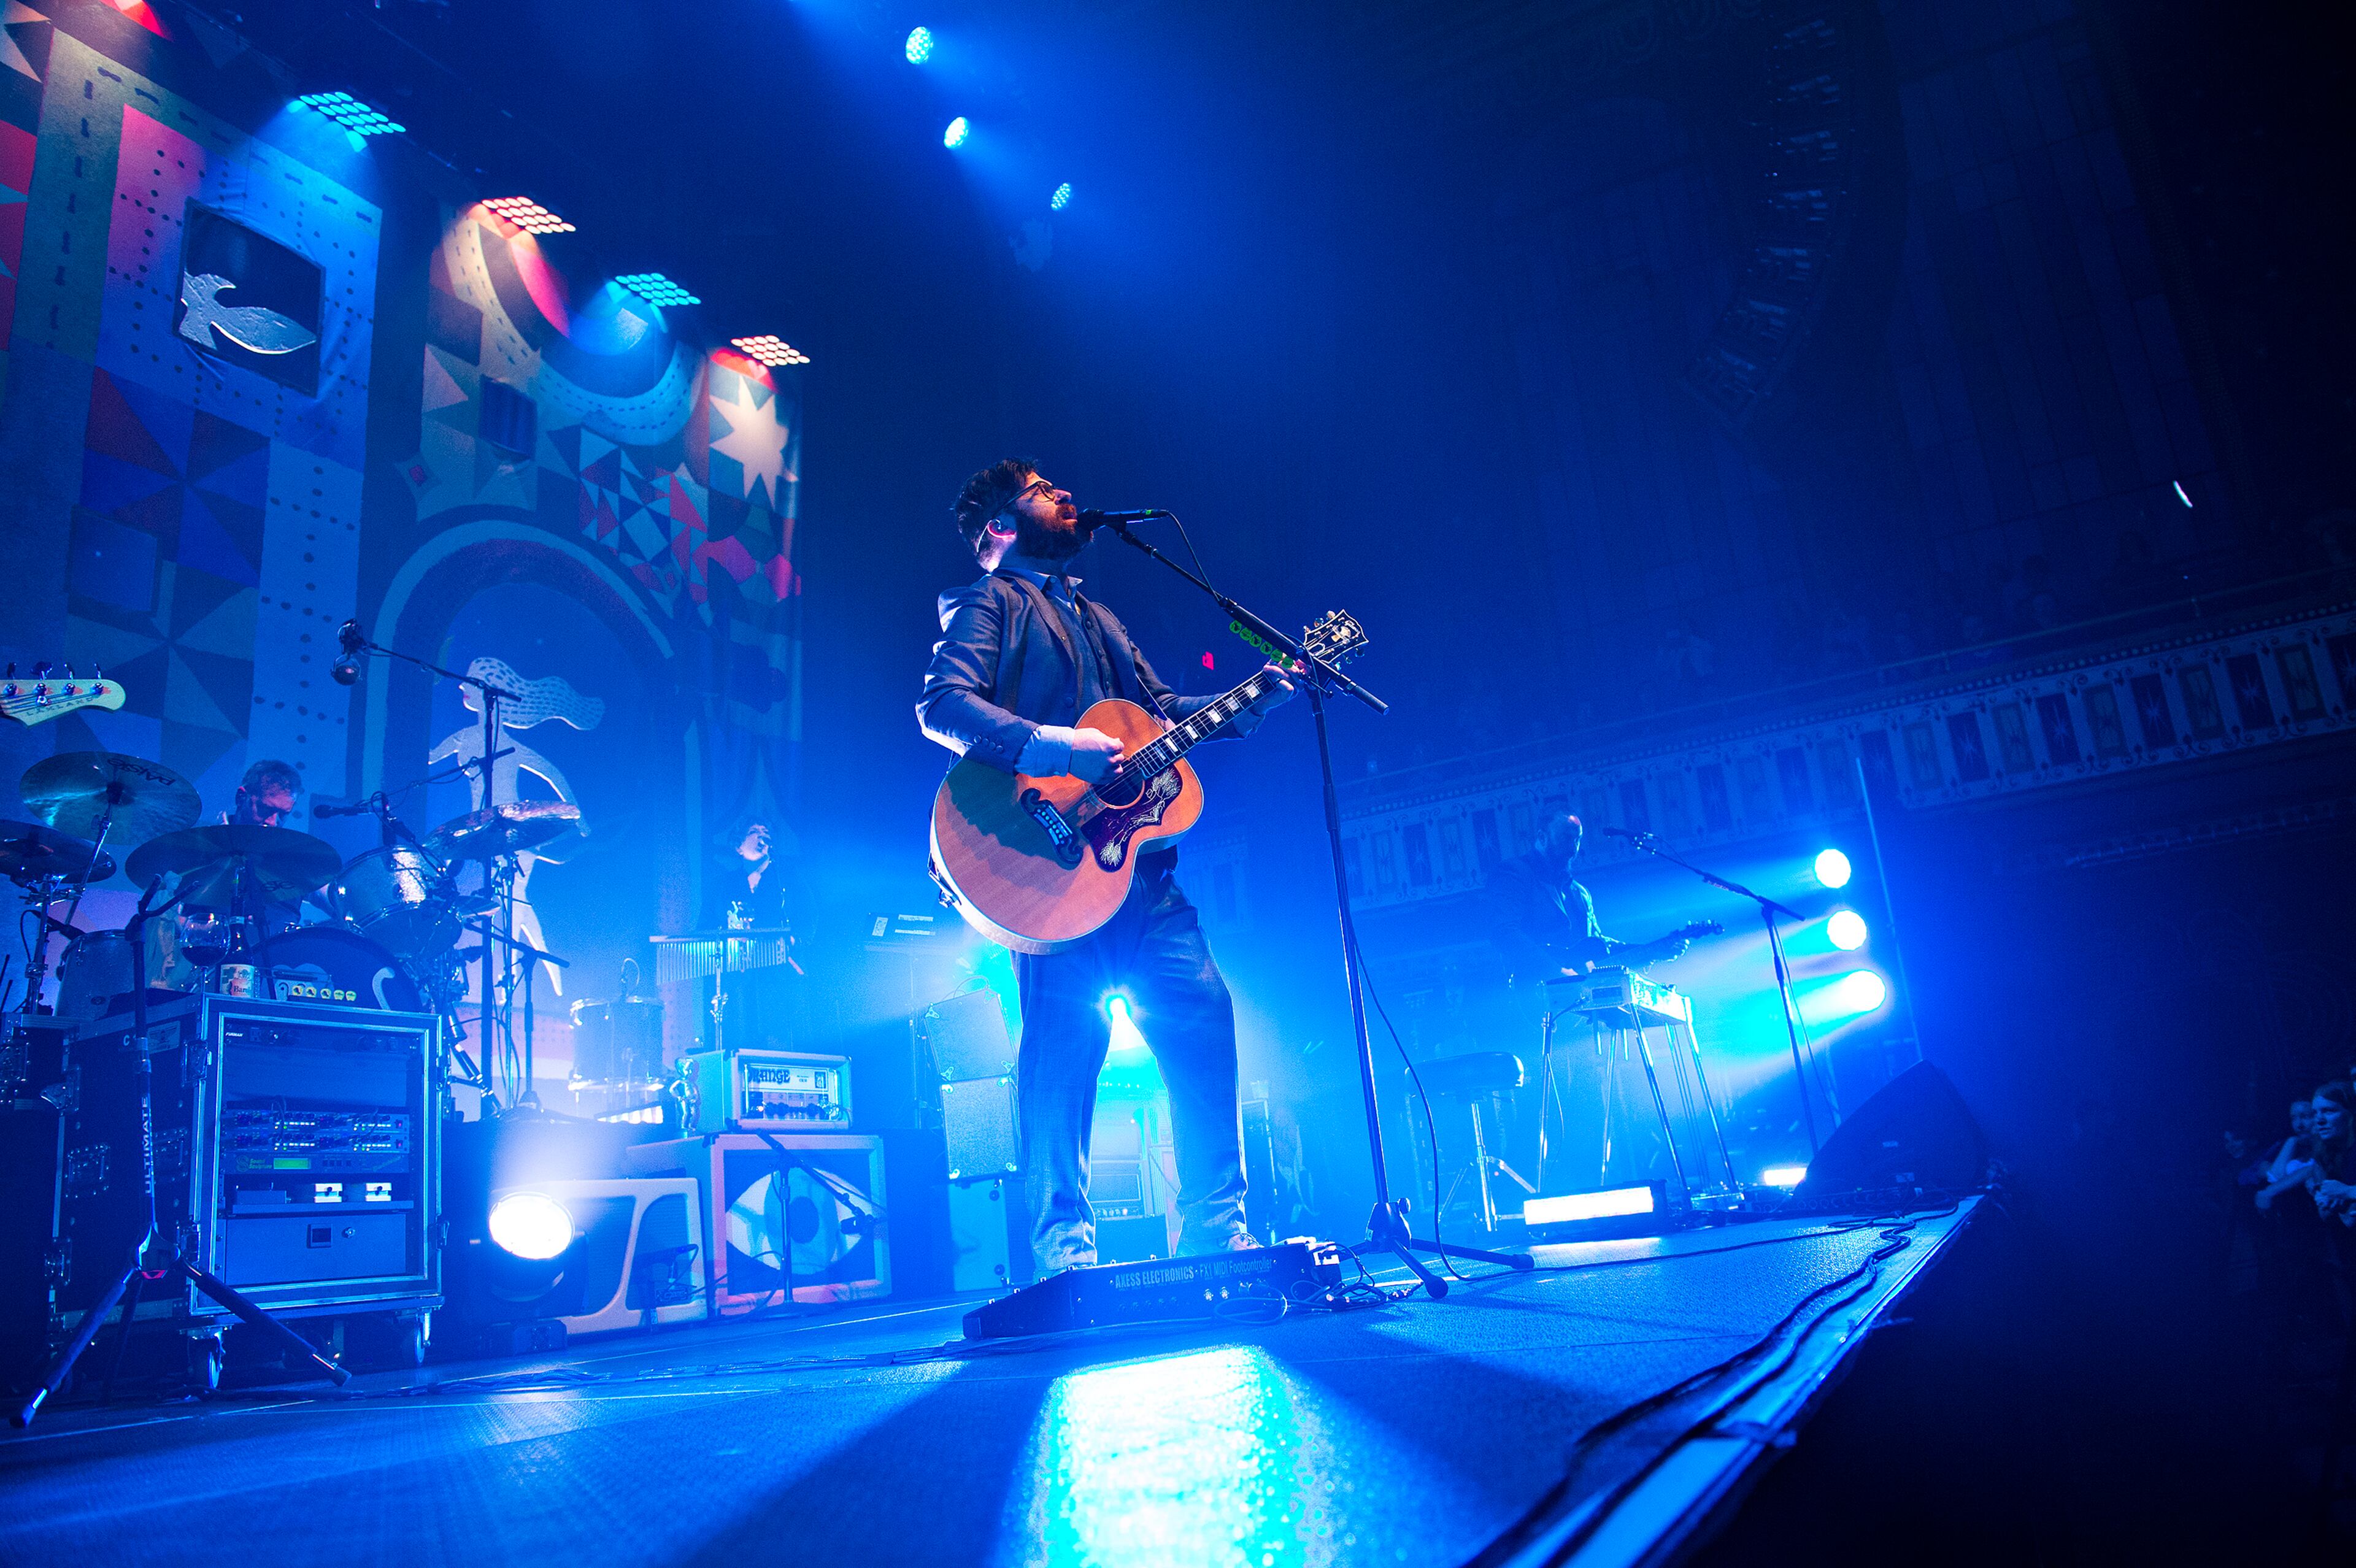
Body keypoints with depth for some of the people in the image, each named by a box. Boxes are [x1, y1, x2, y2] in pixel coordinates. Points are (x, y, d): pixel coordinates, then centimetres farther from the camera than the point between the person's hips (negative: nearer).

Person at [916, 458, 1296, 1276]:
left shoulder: (1096, 617, 29)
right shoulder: (988, 604, 4)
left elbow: (1160, 709, 25)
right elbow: (943, 704, -12)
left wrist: (1246, 704, 10)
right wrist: (1056, 747, -24)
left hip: (1137, 858, 7)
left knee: (1202, 1016, 0)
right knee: (1066, 1040, -9)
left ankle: (1216, 1232, 9)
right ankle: (1064, 1253, 0)